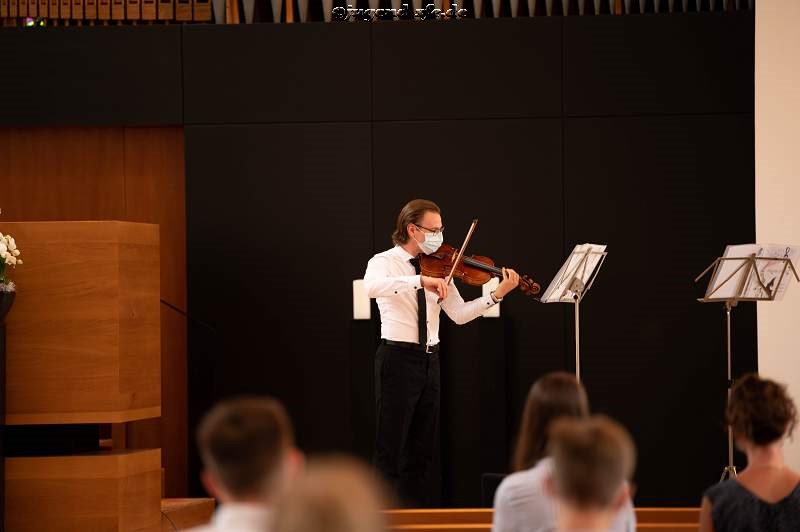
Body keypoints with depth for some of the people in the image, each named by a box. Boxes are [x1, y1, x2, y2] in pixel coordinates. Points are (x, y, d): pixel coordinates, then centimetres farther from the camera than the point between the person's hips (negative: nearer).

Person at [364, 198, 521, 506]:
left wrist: (498, 295, -9)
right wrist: (420, 281, -38)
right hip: (398, 359, -6)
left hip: (429, 362, 6)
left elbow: (459, 314, 3)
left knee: (421, 449, 11)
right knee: (390, 449, -3)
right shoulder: (384, 262, -6)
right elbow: (371, 287, -30)